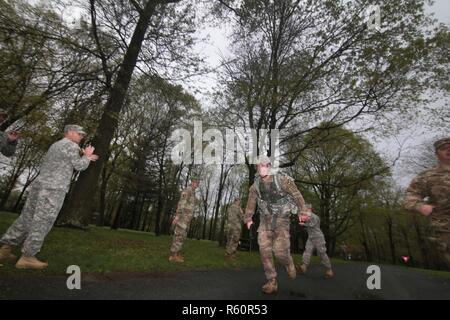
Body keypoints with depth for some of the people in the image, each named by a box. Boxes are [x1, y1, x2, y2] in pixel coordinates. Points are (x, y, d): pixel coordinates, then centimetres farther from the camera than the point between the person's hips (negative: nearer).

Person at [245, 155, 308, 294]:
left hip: (281, 220, -4)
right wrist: (248, 219, 15)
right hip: (265, 221, 4)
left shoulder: (282, 179, -13)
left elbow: (297, 195, -5)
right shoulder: (255, 185, 1)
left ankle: (288, 263, 26)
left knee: (280, 252, -11)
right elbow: (251, 202, 14)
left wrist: (302, 212, -7)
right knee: (265, 251, -8)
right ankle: (272, 282, 6)